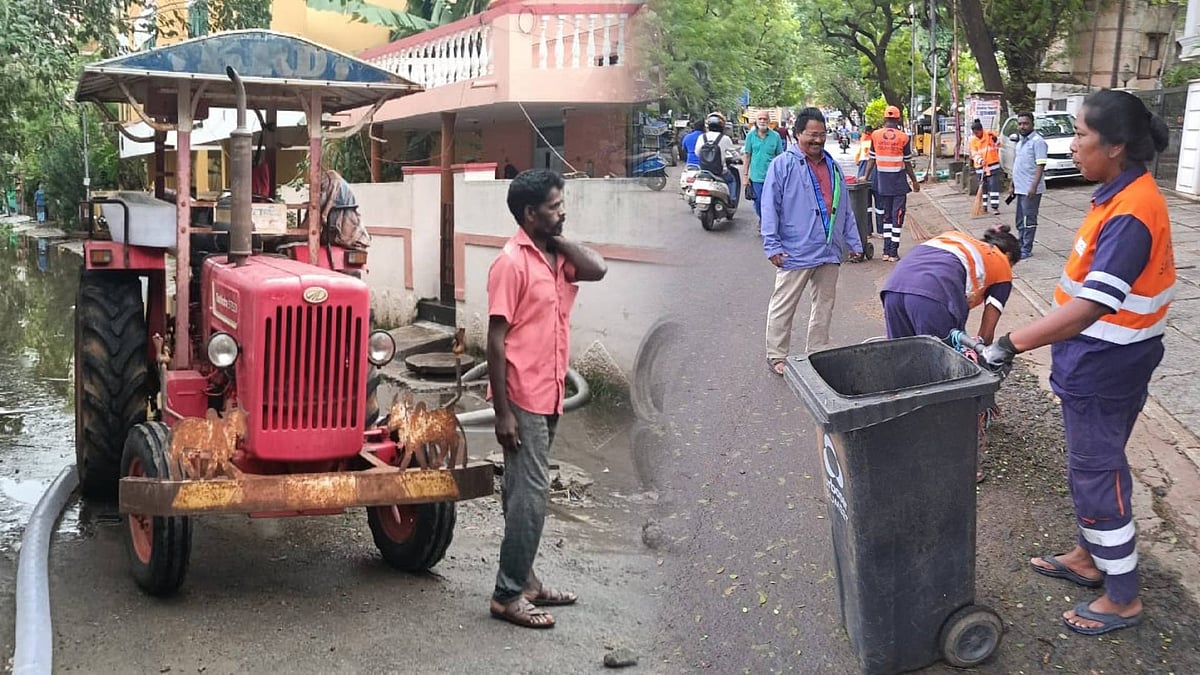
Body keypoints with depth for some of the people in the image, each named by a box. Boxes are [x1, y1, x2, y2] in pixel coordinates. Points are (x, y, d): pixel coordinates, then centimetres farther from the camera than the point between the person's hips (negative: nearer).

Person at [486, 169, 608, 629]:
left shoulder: (555, 256, 10)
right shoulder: (512, 262, -15)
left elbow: (597, 269, -8)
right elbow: (496, 340, -17)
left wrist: (558, 238, -4)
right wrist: (503, 412, -19)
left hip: (548, 396, 8)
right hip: (523, 399, -8)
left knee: (526, 491, 15)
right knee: (531, 493, -7)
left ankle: (522, 578, 26)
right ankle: (507, 594, 2)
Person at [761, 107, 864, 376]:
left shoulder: (833, 166, 14)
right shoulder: (783, 164, -5)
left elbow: (845, 209, 19)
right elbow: (770, 208, -8)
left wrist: (854, 242, 16)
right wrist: (773, 246, -14)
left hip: (829, 252, 6)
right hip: (795, 252, -6)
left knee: (824, 306, 13)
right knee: (783, 306, 1)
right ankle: (776, 356, 12)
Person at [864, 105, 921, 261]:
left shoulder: (875, 135, -2)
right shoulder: (903, 138, -8)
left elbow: (872, 159, 3)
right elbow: (908, 164, -2)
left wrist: (866, 177, 14)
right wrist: (915, 181, 10)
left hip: (883, 182, 3)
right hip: (899, 182, -2)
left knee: (886, 216, 12)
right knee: (897, 216, 2)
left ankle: (886, 251, 10)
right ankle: (893, 253, 1)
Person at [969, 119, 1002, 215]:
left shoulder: (990, 135, -5)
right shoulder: (973, 140, 0)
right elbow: (974, 154, -5)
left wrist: (994, 138, -20)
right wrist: (980, 160, -25)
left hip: (993, 166, -2)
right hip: (980, 167, 2)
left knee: (994, 186, -9)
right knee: (983, 187, 9)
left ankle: (995, 207, -9)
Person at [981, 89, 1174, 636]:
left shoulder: (1130, 215, -27)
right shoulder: (1124, 196, 4)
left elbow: (1090, 307, -34)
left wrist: (1009, 344, -35)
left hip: (1105, 368, -10)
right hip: (1097, 362, 10)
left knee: (1097, 474, 3)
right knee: (1090, 466, 23)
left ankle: (1123, 598, 18)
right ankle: (1088, 558, 41)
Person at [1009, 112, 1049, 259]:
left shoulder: (1037, 141, -11)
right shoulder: (1021, 142, 16)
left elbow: (1040, 165, -18)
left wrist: (1034, 186, -24)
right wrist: (1013, 185, 21)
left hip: (1030, 189, -9)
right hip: (1020, 188, 9)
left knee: (1029, 220, -4)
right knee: (1020, 222, 15)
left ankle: (1026, 249, 1)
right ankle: (1020, 247, 23)